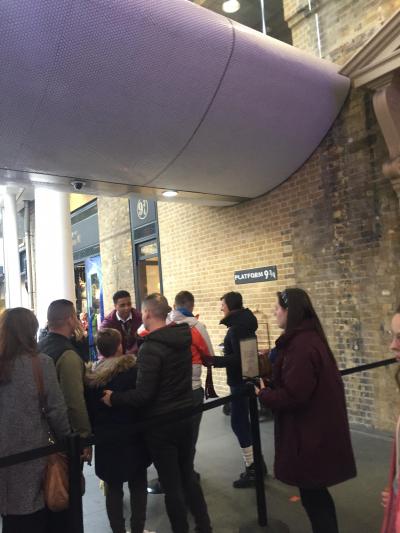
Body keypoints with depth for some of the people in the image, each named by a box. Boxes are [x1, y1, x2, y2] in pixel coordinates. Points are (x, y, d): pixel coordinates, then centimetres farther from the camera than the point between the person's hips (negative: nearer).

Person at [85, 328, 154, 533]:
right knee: (138, 485, 15)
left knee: (113, 488, 14)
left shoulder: (90, 377, -3)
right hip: (133, 438, -1)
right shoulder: (133, 369, -11)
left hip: (106, 441, 2)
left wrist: (94, 435, 12)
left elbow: (88, 412, 2)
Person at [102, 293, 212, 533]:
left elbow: (143, 394, -23)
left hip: (161, 423, -7)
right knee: (188, 476, 23)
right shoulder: (183, 337, 0)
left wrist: (113, 398, -9)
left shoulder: (150, 348, -22)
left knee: (171, 484, 9)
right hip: (185, 416, 7)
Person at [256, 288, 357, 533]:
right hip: (316, 428, 10)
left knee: (312, 494, 6)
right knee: (316, 493, 22)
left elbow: (293, 396, -26)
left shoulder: (301, 345, -25)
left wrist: (263, 393, -11)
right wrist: (272, 360, 6)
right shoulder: (308, 337, 7)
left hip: (310, 433, -10)